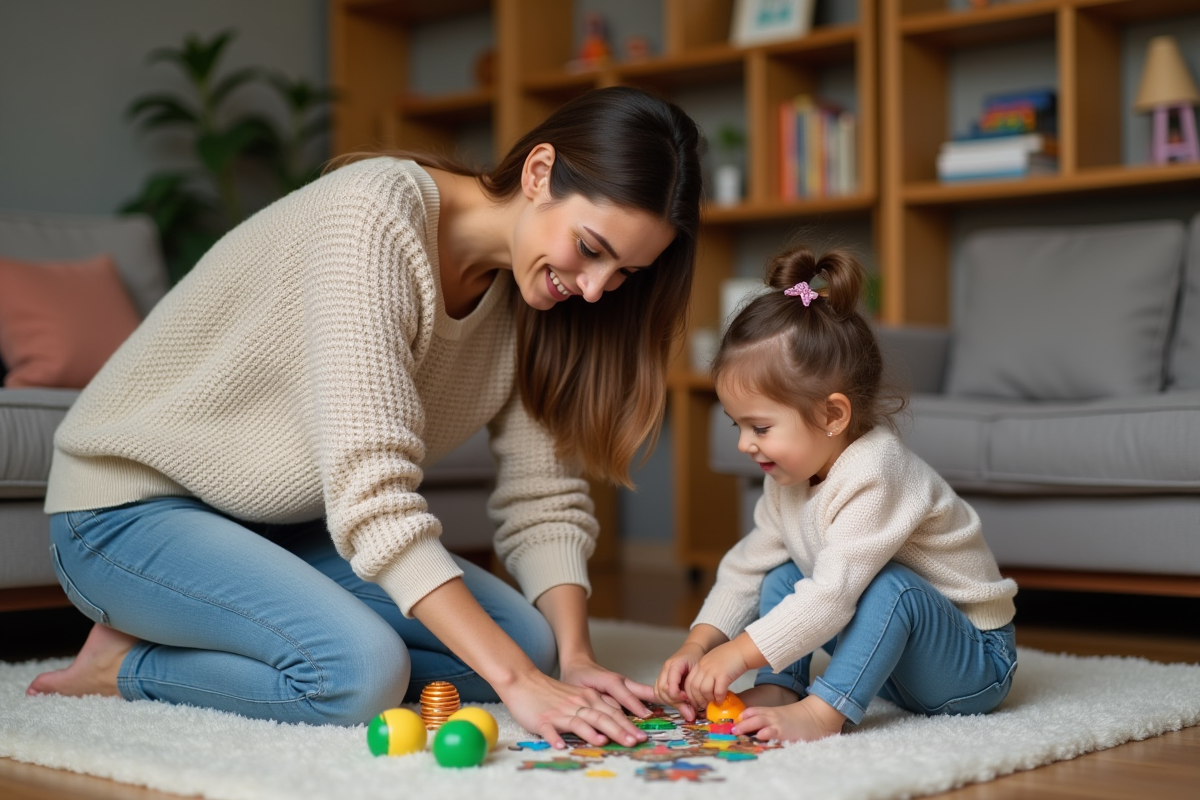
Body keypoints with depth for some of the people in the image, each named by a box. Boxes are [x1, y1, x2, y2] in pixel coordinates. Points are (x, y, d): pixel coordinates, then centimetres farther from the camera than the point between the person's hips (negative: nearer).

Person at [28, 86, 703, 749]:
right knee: (363, 671, -32)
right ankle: (128, 665, -3)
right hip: (131, 503, -8)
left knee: (534, 642, -7)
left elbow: (543, 495, -3)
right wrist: (516, 681, -38)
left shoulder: (529, 284, -4)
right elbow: (370, 490, -35)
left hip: (285, 523, 8)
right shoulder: (375, 218, -29)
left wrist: (574, 657, -19)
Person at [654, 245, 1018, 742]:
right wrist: (697, 647, -7)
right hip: (894, 657, 8)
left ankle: (825, 711, -32)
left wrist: (737, 654, -32)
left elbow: (832, 595, -35)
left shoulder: (873, 477, -30)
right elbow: (746, 568, 6)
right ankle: (779, 689, -8)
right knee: (783, 578, 2)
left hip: (976, 663, -8)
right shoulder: (789, 478, -1)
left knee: (890, 586, -34)